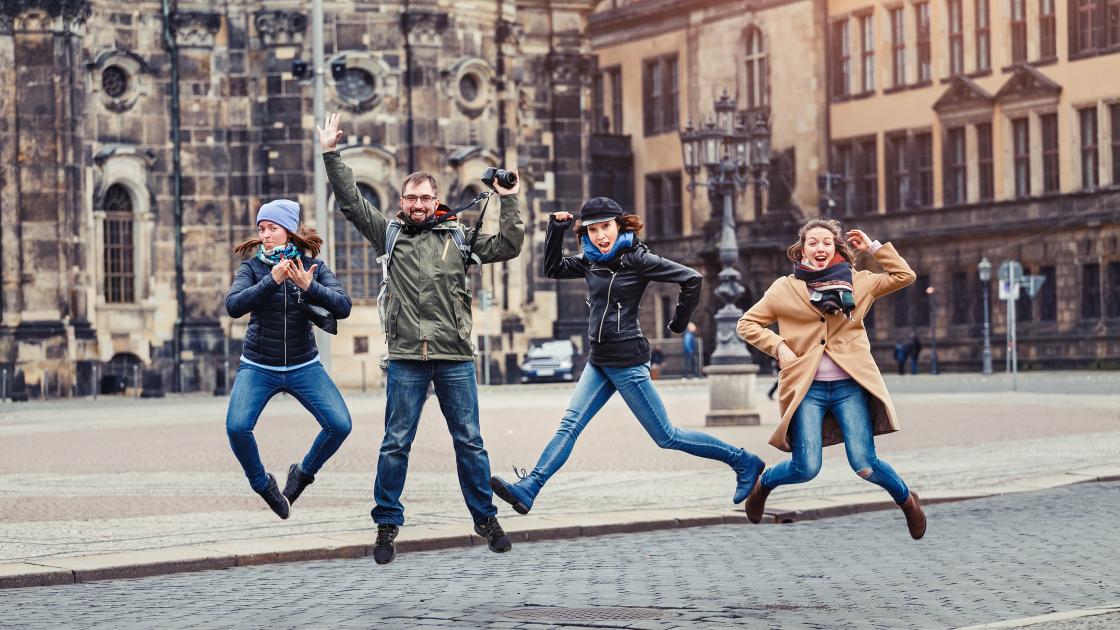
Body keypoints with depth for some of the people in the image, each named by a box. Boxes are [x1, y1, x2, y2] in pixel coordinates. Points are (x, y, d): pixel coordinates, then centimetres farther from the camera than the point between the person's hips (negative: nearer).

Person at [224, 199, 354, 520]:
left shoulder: (313, 267, -2)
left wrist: (308, 287, -29)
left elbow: (343, 307, -14)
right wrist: (272, 281, -30)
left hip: (304, 366, 1)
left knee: (339, 424, -15)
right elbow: (233, 306, -21)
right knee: (237, 427, -22)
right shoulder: (252, 267, -5)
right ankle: (261, 483, 7)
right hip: (258, 367, -1)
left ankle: (303, 472, 14)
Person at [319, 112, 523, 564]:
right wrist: (331, 155, 2)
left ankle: (486, 519, 16)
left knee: (469, 442, 6)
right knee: (396, 443, 1)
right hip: (406, 359, 0)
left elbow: (507, 247, 7)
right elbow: (351, 202, 6)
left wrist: (509, 202, -1)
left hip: (455, 358, 0)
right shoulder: (389, 233, 9)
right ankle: (387, 525, 10)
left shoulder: (458, 237, 10)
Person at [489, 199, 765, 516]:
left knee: (666, 436, -1)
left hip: (627, 361, -7)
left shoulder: (636, 258, -12)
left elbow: (691, 278, -15)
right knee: (569, 426, -4)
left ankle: (743, 462, 9)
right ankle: (527, 489, -13)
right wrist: (555, 229, 9)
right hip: (599, 362, 7)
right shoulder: (591, 261, 10)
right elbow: (553, 268, 22)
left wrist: (679, 323, -4)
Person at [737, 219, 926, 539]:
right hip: (807, 388, -1)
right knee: (806, 469, -10)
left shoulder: (857, 282, 10)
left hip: (850, 385, 1)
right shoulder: (784, 288, 7)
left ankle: (906, 499, 22)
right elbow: (747, 323, 10)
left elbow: (904, 275, 13)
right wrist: (779, 347, -4)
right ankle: (763, 483, 25)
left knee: (865, 465, -10)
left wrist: (873, 248, 8)